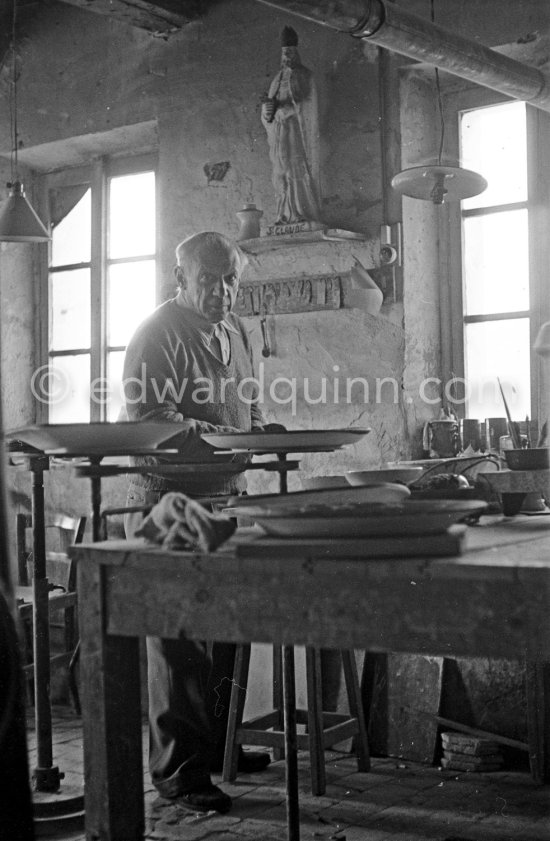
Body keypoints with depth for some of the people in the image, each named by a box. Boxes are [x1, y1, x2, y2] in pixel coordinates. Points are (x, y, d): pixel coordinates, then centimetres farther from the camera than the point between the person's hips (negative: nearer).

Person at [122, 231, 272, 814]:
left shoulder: (234, 331, 17)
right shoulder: (158, 334, -9)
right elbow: (145, 414, -18)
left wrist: (257, 432, 3)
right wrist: (211, 434, -28)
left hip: (226, 495, 8)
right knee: (178, 639, -4)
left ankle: (216, 744, 27)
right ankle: (177, 771, 4)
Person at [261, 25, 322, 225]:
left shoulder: (304, 75, 0)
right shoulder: (278, 78, 20)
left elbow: (304, 103, -13)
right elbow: (266, 109, 15)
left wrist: (278, 106, -14)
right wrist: (267, 107, -9)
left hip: (297, 129, -6)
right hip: (279, 132, 7)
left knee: (298, 170, -12)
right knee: (281, 174, 1)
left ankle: (304, 214, -13)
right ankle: (286, 215, 1)